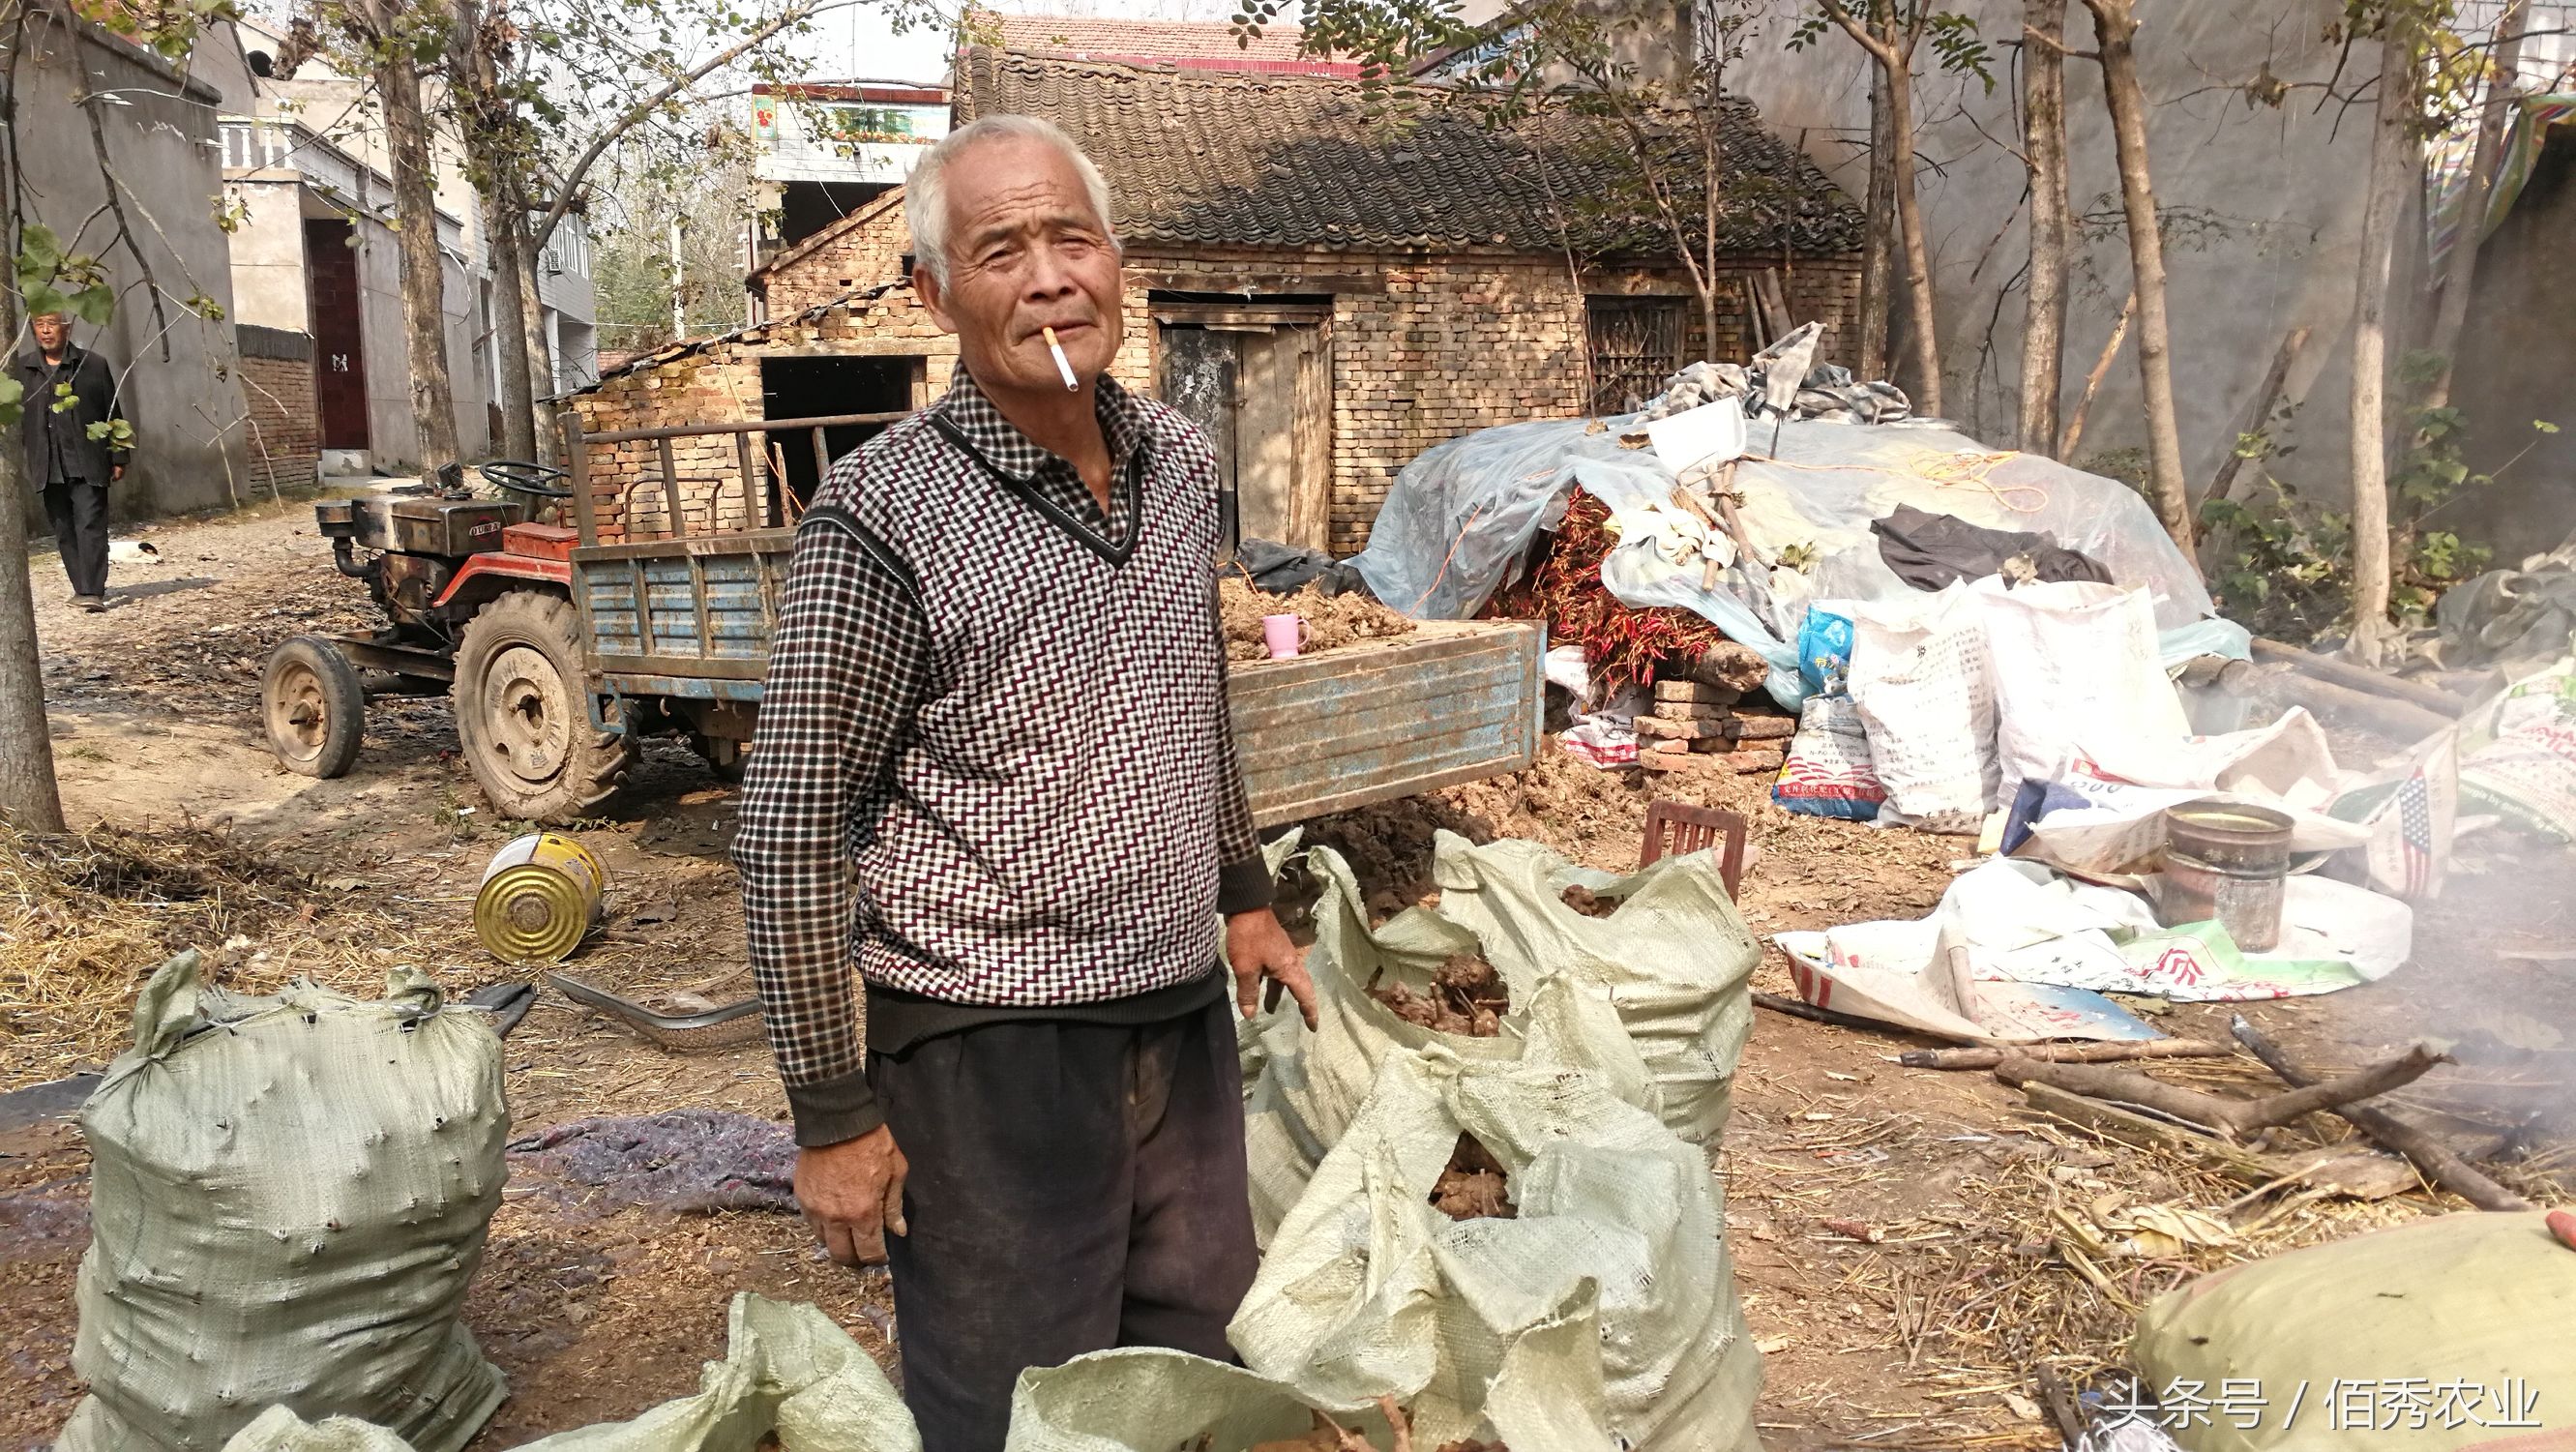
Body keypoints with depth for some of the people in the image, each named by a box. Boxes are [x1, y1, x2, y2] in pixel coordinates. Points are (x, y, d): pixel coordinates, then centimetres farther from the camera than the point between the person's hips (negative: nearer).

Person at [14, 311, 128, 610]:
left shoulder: (94, 365, 3)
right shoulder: (22, 369, 9)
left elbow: (113, 415, 5)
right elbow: (15, 416, 12)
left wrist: (118, 457, 4)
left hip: (86, 463, -3)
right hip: (48, 467, 3)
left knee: (90, 524, -10)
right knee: (64, 530, 7)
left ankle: (92, 591, -14)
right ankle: (82, 587, 16)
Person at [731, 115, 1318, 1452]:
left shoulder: (1180, 463, 3)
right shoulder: (883, 516, -17)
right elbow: (792, 829, -15)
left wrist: (1244, 894, 21)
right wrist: (831, 1114, -12)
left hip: (1183, 1017, 6)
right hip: (992, 1045, -6)